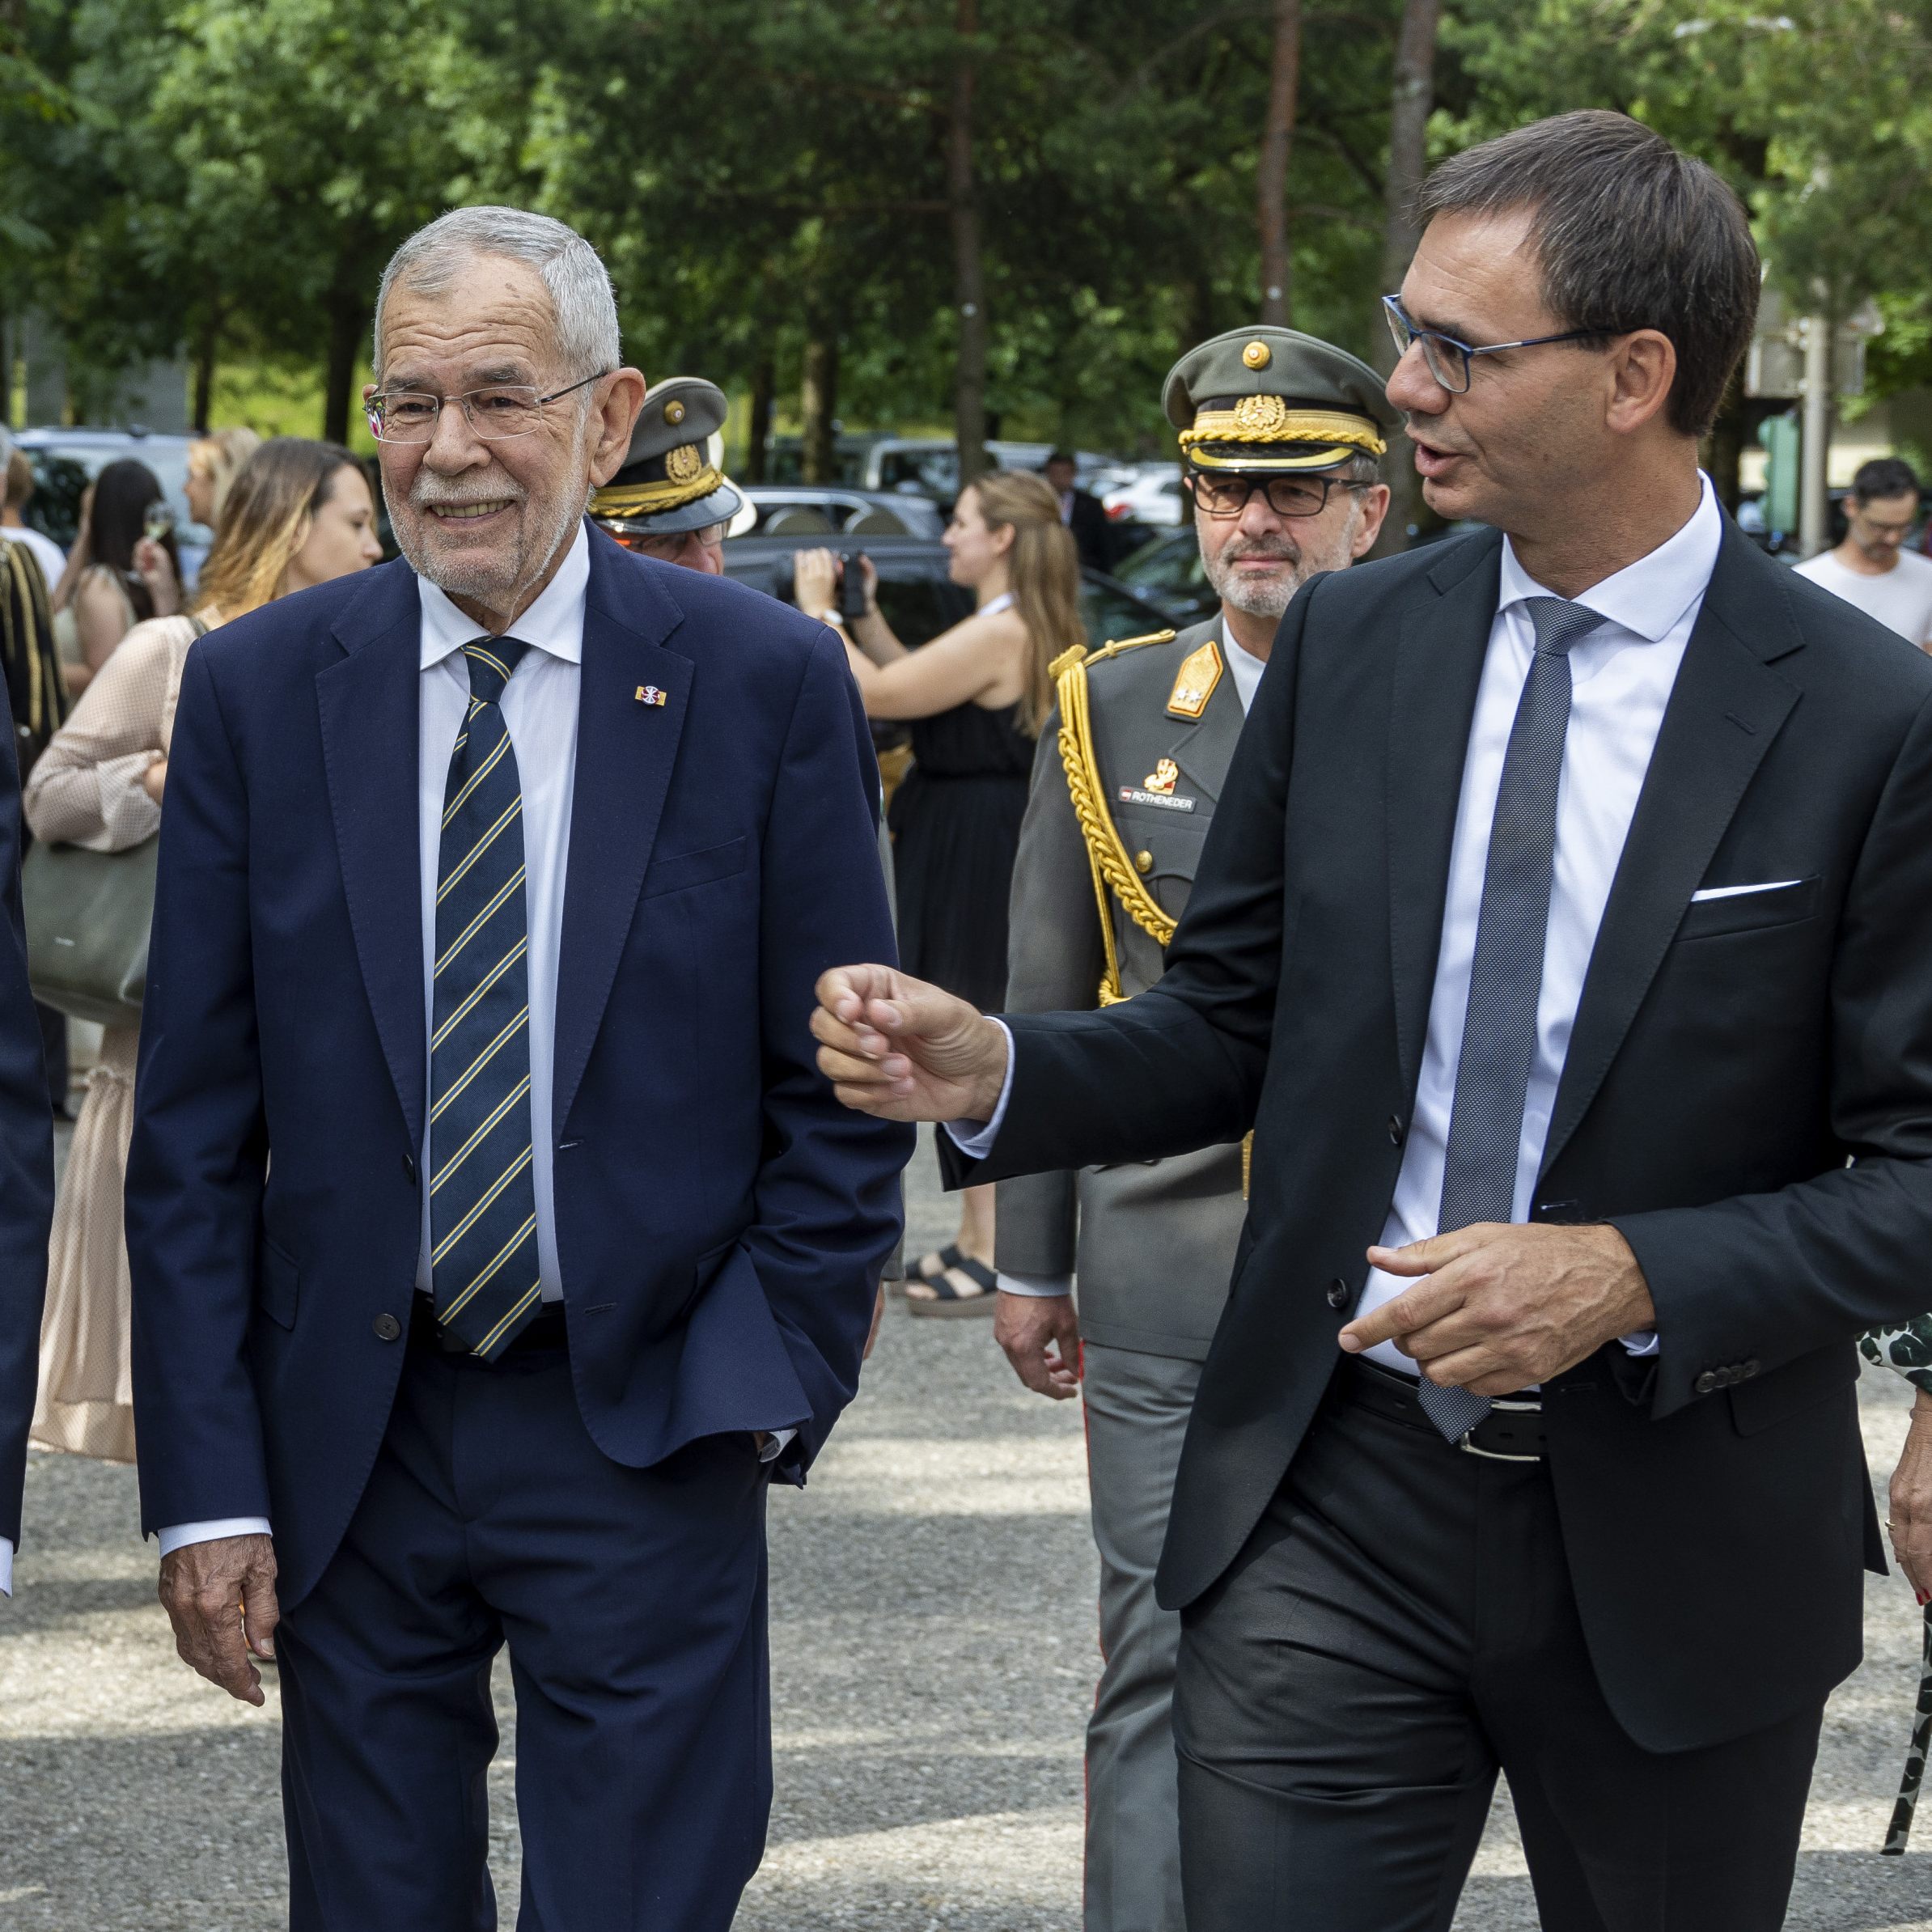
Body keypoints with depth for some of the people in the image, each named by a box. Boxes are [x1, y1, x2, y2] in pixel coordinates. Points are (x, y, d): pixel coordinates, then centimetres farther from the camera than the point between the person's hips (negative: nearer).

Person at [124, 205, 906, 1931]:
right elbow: (195, 1124, 3)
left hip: (643, 1445, -2)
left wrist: (771, 1382, -9)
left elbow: (839, 1092, 2)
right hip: (351, 1444, 2)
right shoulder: (256, 690, 2)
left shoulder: (764, 683, -2)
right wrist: (209, 1482, -2)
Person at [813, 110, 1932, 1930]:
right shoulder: (1350, 645, 3)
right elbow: (1228, 1024, 9)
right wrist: (990, 1070, -10)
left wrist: (1633, 1278, -23)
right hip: (1333, 1506, 2)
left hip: (1674, 1550, -2)